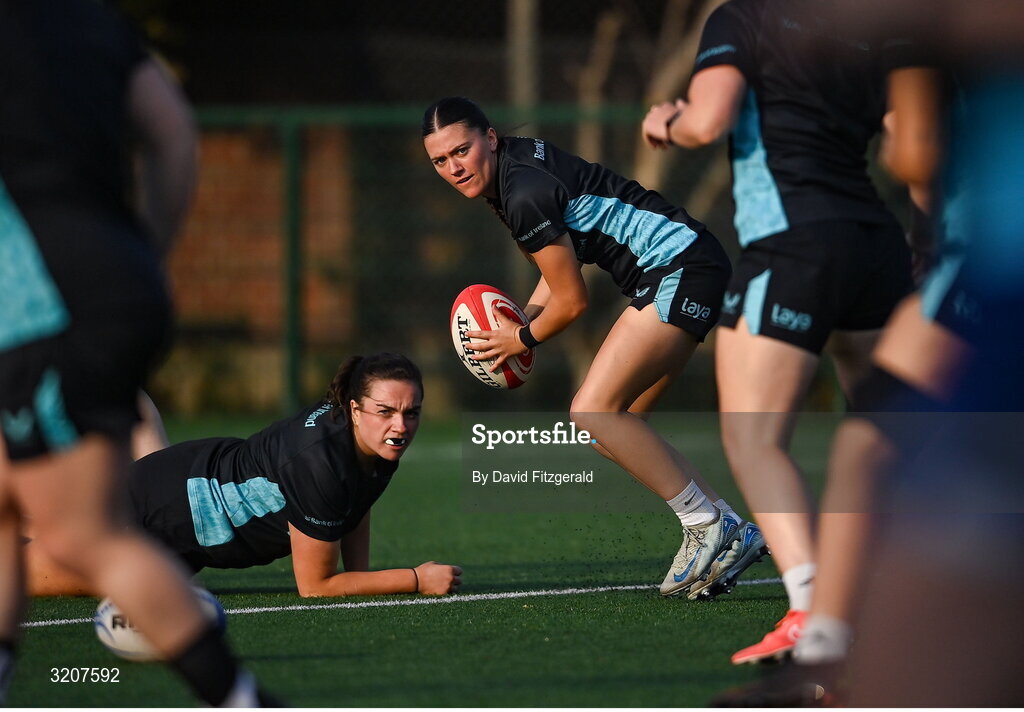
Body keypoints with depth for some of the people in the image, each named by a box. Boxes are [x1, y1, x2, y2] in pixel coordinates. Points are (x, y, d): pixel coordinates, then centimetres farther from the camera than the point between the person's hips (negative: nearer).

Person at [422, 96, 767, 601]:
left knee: (593, 413, -17)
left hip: (680, 270, -10)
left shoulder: (524, 196, -20)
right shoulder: (518, 160, 10)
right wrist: (525, 318, 12)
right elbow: (565, 251, 24)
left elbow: (572, 300, -13)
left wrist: (523, 340, 4)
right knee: (616, 426, 9)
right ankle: (734, 534, 12)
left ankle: (708, 526, -12)